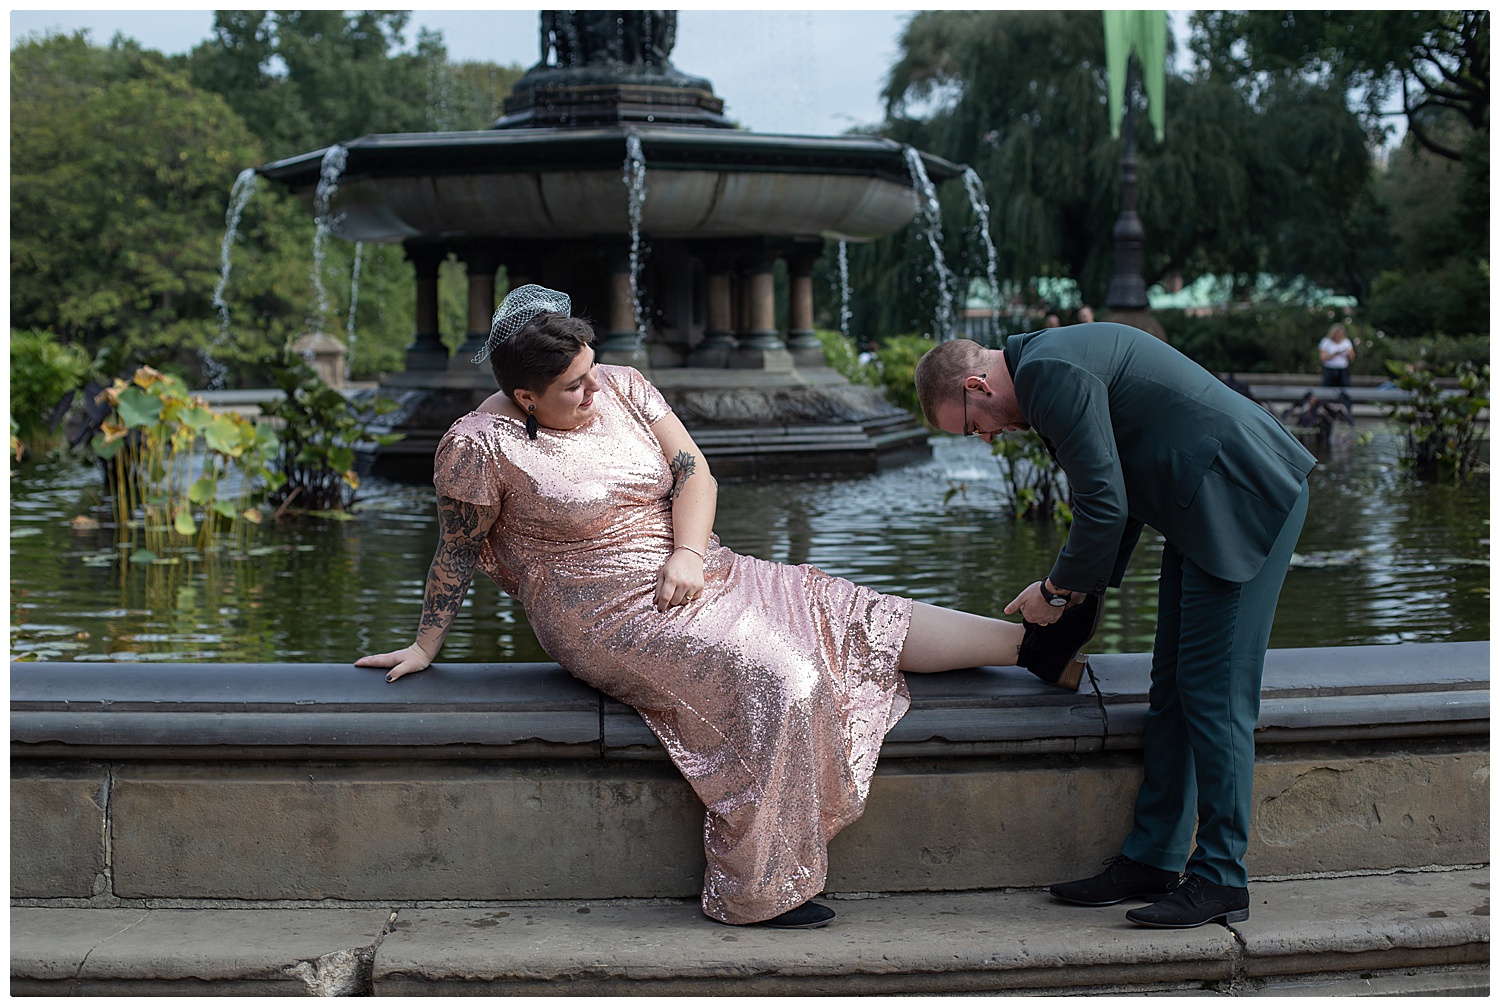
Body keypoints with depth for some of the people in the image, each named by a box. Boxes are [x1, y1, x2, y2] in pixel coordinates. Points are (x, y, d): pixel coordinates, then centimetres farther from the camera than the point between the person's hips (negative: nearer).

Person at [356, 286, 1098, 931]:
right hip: (613, 614, -7)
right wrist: (425, 646, 2)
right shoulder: (480, 447, -13)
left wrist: (688, 555, -14)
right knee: (778, 681, -26)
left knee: (845, 612, -2)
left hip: (690, 577, 7)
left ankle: (1035, 645, -3)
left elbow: (694, 473, 3)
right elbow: (457, 554, -3)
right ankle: (755, 891, -21)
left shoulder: (623, 388, 3)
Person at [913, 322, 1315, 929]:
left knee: (1213, 693, -7)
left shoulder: (1051, 373, -18)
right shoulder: (1051, 362, 15)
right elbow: (1116, 491, 22)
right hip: (1202, 509, 11)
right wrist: (1078, 586, 19)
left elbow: (1105, 508, -20)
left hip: (1245, 501, -11)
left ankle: (1220, 881, 0)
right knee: (1172, 689, 10)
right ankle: (1151, 861, 16)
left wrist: (1058, 589, -4)